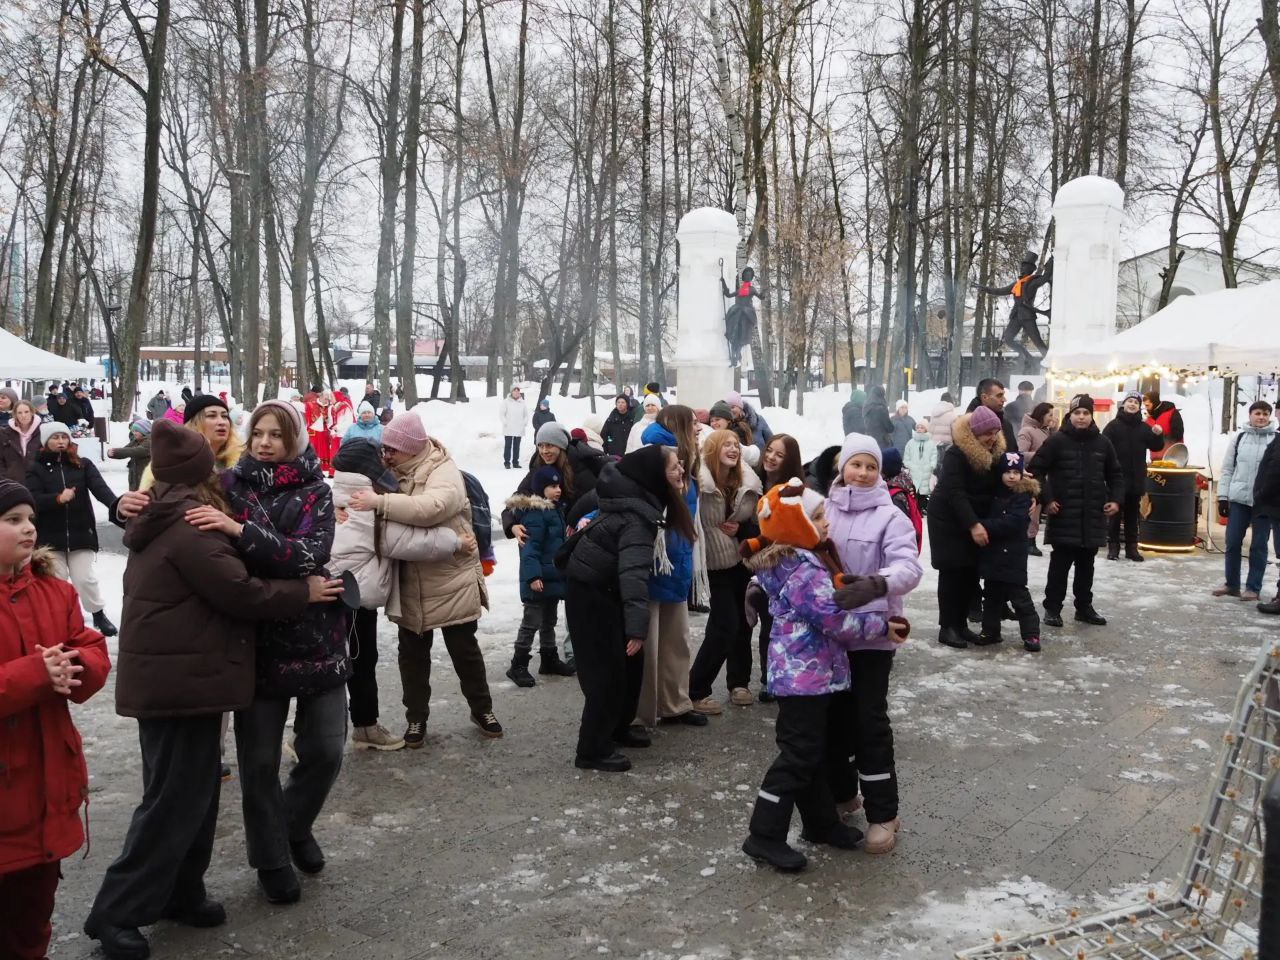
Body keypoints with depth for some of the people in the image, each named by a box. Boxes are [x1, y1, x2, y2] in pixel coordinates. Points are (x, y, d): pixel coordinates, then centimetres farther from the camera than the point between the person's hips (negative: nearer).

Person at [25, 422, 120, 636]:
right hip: (50, 537, 0)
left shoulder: (83, 465, 3)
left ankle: (99, 615, 22)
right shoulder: (37, 469, 1)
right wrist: (58, 498, -28)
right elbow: (33, 499, -11)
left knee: (86, 578, 0)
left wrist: (115, 504, -33)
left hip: (81, 534, 0)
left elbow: (99, 487, -13)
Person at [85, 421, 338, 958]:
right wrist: (304, 593, -8)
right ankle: (116, 912, 7)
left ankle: (180, 893, 27)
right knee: (175, 799, -2)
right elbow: (238, 592, -19)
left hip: (169, 676, 10)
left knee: (192, 790, 17)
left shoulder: (161, 521, 13)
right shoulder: (189, 523, -19)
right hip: (181, 679, -10)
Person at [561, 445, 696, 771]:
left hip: (603, 588, 9)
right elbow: (634, 573, -40)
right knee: (607, 670, -6)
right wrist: (637, 626, -45)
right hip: (590, 593, -9)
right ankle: (592, 750, 2)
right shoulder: (637, 517, -30)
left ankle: (618, 727, 31)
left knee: (630, 662, 15)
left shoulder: (638, 498, -2)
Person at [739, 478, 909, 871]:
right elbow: (838, 621, -23)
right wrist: (882, 625, -10)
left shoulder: (788, 561, 9)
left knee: (818, 751, 19)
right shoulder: (805, 571, -22)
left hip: (806, 672, 10)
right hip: (806, 674, -10)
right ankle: (764, 835, 3)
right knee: (799, 755, -4)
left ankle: (821, 822, 31)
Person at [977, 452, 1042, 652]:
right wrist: (980, 525, -2)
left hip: (1012, 555, -6)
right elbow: (987, 514, 19)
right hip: (992, 553, 6)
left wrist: (985, 525, -23)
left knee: (1019, 596, -4)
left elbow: (1012, 523, -21)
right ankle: (990, 630, 24)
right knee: (992, 595, 14)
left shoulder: (1023, 496, -10)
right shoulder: (995, 493, 10)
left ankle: (1031, 634, 4)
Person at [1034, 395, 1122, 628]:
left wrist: (1116, 499, 4)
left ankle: (1084, 607, 23)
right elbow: (1037, 470, -5)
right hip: (1064, 515, -4)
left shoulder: (1102, 443, 7)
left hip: (1093, 517, 4)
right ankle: (1052, 608, 9)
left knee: (1086, 565, 13)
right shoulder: (1056, 441, -5)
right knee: (1060, 565, 0)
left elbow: (1115, 475, 17)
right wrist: (1046, 499, -11)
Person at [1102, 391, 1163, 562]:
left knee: (1132, 515, 10)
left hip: (1136, 479, 4)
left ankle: (1132, 548, 16)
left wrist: (1157, 435, -14)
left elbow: (1155, 447, 7)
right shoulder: (1113, 425, -4)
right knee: (1115, 514, 2)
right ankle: (1113, 547, 8)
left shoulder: (1144, 427, 7)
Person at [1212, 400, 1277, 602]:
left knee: (1258, 546, 4)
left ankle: (1253, 587, 13)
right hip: (1238, 499, 2)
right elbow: (1227, 468, 8)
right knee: (1232, 543, 6)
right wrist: (1223, 496, 3)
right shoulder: (1239, 437, 6)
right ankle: (1232, 584, 19)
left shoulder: (1276, 439, -1)